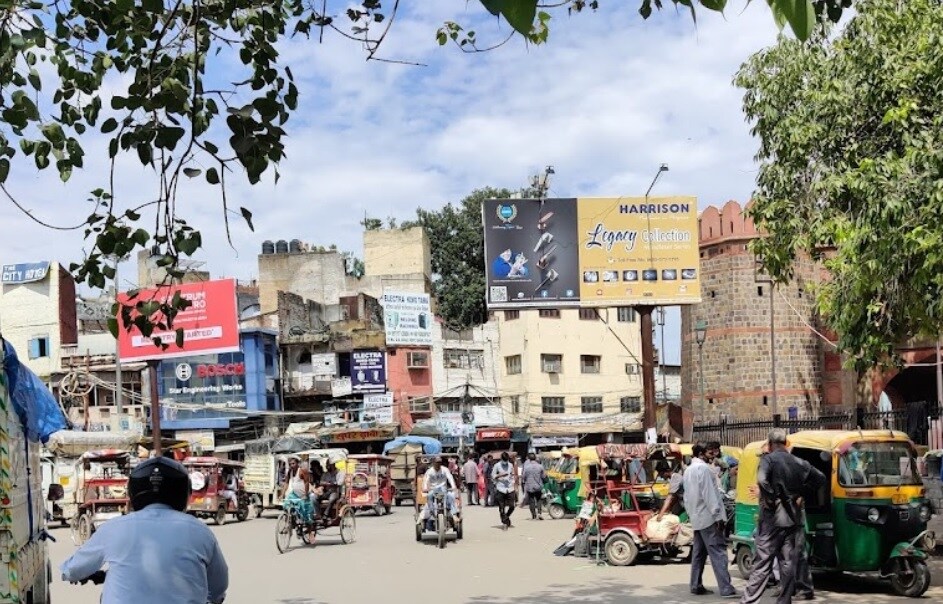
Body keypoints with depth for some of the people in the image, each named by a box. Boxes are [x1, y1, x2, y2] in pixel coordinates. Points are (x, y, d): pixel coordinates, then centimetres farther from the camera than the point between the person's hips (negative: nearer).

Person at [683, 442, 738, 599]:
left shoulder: (688, 470, 17)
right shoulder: (703, 468, -12)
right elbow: (709, 493, -18)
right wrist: (718, 515, -18)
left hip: (696, 518, 10)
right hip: (708, 517, -10)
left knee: (698, 552, 13)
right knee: (718, 552, -11)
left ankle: (696, 586, 14)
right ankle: (726, 589, -15)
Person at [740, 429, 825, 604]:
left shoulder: (769, 459, -8)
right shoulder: (799, 463, 10)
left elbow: (762, 479, -27)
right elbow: (820, 478, 19)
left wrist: (770, 498, -14)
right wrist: (801, 494, 15)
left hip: (772, 519, -5)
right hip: (793, 519, 5)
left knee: (762, 563, -5)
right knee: (788, 564, 9)